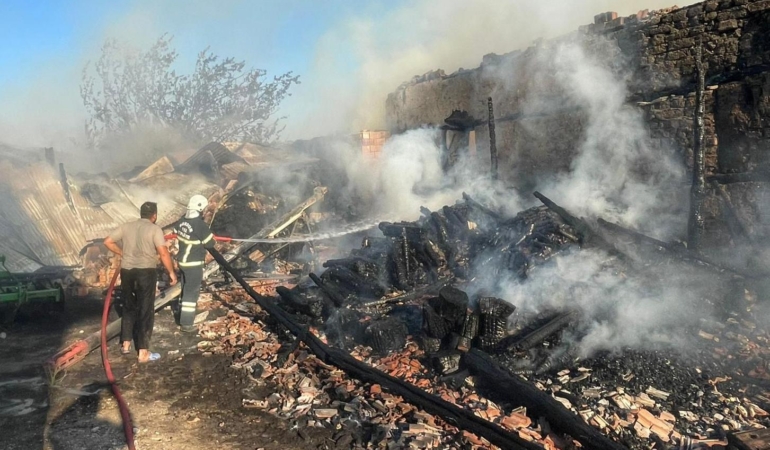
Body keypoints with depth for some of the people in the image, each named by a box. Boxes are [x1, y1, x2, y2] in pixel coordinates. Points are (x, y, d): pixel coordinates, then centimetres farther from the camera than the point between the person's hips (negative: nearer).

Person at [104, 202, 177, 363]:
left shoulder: (126, 226, 8)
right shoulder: (155, 229, -7)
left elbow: (108, 242, 10)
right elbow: (163, 253, -15)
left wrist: (122, 253, 19)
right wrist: (171, 272, -7)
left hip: (127, 271, 5)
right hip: (146, 272, -5)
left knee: (129, 307, 22)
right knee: (146, 310, 2)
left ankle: (125, 344, 29)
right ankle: (143, 352, 3)